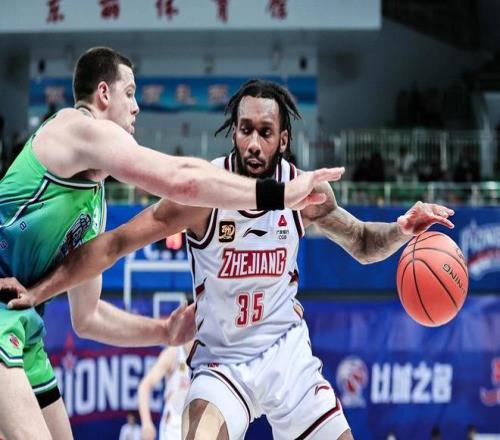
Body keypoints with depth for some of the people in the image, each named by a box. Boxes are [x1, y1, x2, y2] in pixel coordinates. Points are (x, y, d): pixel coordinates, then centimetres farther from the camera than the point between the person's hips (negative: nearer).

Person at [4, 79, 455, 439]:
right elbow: (115, 244, -18)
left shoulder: (307, 192, -9)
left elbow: (363, 244, 9)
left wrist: (402, 230, -12)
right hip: (222, 359, -4)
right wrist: (38, 292, -23)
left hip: (287, 350, 4)